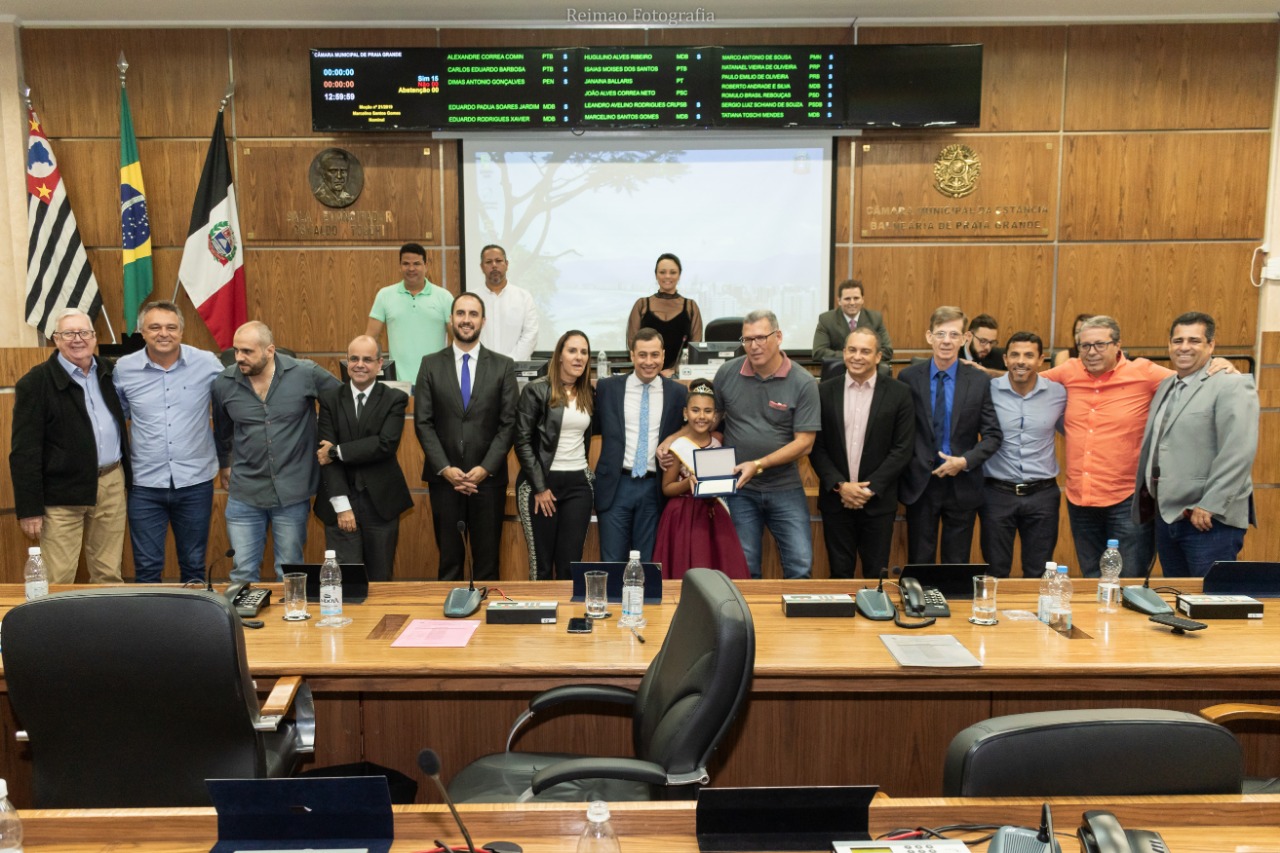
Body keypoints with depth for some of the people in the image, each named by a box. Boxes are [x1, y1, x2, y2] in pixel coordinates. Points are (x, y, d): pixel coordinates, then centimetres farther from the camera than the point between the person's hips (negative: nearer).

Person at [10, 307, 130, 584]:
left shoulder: (107, 372, 8)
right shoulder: (35, 383, -7)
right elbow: (24, 451, -10)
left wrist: (126, 474, 10)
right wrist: (29, 508, -13)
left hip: (111, 483, 5)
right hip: (62, 492, -4)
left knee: (109, 575, 12)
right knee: (58, 583, 2)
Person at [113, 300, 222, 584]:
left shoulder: (207, 364, -5)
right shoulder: (123, 369, -1)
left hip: (196, 481, 0)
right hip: (145, 485, 1)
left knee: (194, 566, 13)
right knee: (146, 568, 8)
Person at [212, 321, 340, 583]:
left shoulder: (306, 374, -10)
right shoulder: (224, 383, -1)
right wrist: (224, 465, 26)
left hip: (292, 493, -1)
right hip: (244, 494, 2)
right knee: (243, 574, 6)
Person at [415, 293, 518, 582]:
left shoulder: (503, 366, 3)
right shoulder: (431, 365, 4)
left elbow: (508, 423, -1)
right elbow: (423, 422, 1)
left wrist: (486, 468, -10)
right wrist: (445, 468, -9)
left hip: (488, 477, 0)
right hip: (444, 478, 1)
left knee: (487, 558, 6)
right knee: (449, 558, 8)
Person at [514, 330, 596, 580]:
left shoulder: (589, 394, 10)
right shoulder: (536, 390, -5)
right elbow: (523, 442, -8)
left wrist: (581, 470, 7)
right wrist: (539, 487, -11)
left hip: (578, 483, 4)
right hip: (542, 482, -4)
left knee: (571, 563, 2)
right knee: (541, 562, 2)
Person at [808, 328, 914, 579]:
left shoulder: (898, 393, -2)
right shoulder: (825, 392, 1)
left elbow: (902, 449, -5)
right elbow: (816, 446, 1)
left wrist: (870, 488, -12)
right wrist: (840, 485, -11)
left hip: (878, 501, -1)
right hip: (835, 500, 1)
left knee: (876, 575, 7)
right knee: (840, 574, 9)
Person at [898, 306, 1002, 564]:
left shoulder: (979, 381, -2)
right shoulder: (908, 377, -3)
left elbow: (992, 435, 0)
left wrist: (965, 461, -14)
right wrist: (908, 469, -6)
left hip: (962, 486, 0)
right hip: (919, 485, 0)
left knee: (957, 568, 12)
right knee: (919, 565, 10)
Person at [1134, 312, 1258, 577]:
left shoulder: (1232, 386, -8)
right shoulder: (1165, 387, 16)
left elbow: (1238, 454, -18)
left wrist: (1209, 506, -21)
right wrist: (1147, 496, 15)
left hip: (1210, 519, -7)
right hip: (1167, 514, 7)